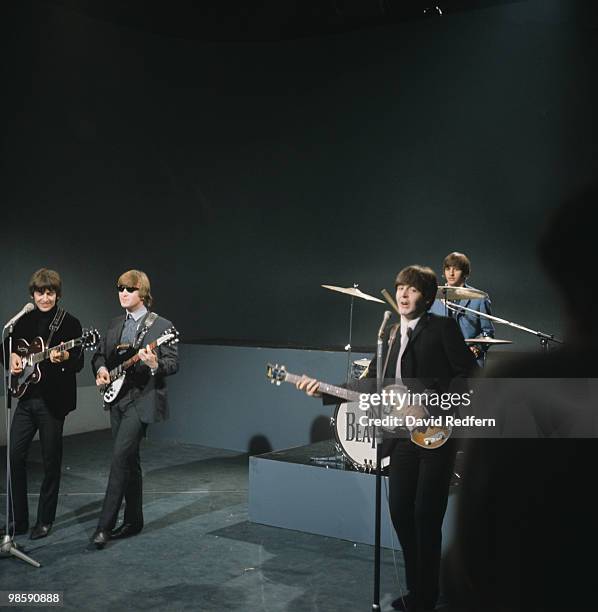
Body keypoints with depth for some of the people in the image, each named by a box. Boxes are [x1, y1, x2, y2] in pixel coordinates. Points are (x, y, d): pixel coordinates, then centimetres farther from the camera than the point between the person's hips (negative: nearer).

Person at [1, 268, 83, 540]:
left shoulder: (70, 323, -6)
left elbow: (79, 364, -10)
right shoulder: (24, 321, 9)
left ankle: (44, 521, 18)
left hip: (53, 401, -4)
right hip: (26, 397, 5)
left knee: (51, 462, 4)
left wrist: (64, 357, -31)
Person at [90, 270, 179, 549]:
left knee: (120, 457, -14)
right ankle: (133, 520, 23)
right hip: (117, 398, 7)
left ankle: (105, 525, -8)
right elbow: (99, 354, 21)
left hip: (142, 400, -7)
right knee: (129, 460, 13)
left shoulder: (161, 326, -6)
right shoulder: (115, 324, 13)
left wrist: (154, 364, -28)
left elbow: (173, 364, -8)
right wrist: (100, 369, -1)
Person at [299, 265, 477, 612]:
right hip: (404, 435, 7)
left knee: (426, 516, -3)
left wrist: (437, 405, -18)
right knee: (400, 512, 10)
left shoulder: (443, 328, -5)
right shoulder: (392, 336, 15)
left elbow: (469, 374, -9)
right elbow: (371, 384, 14)